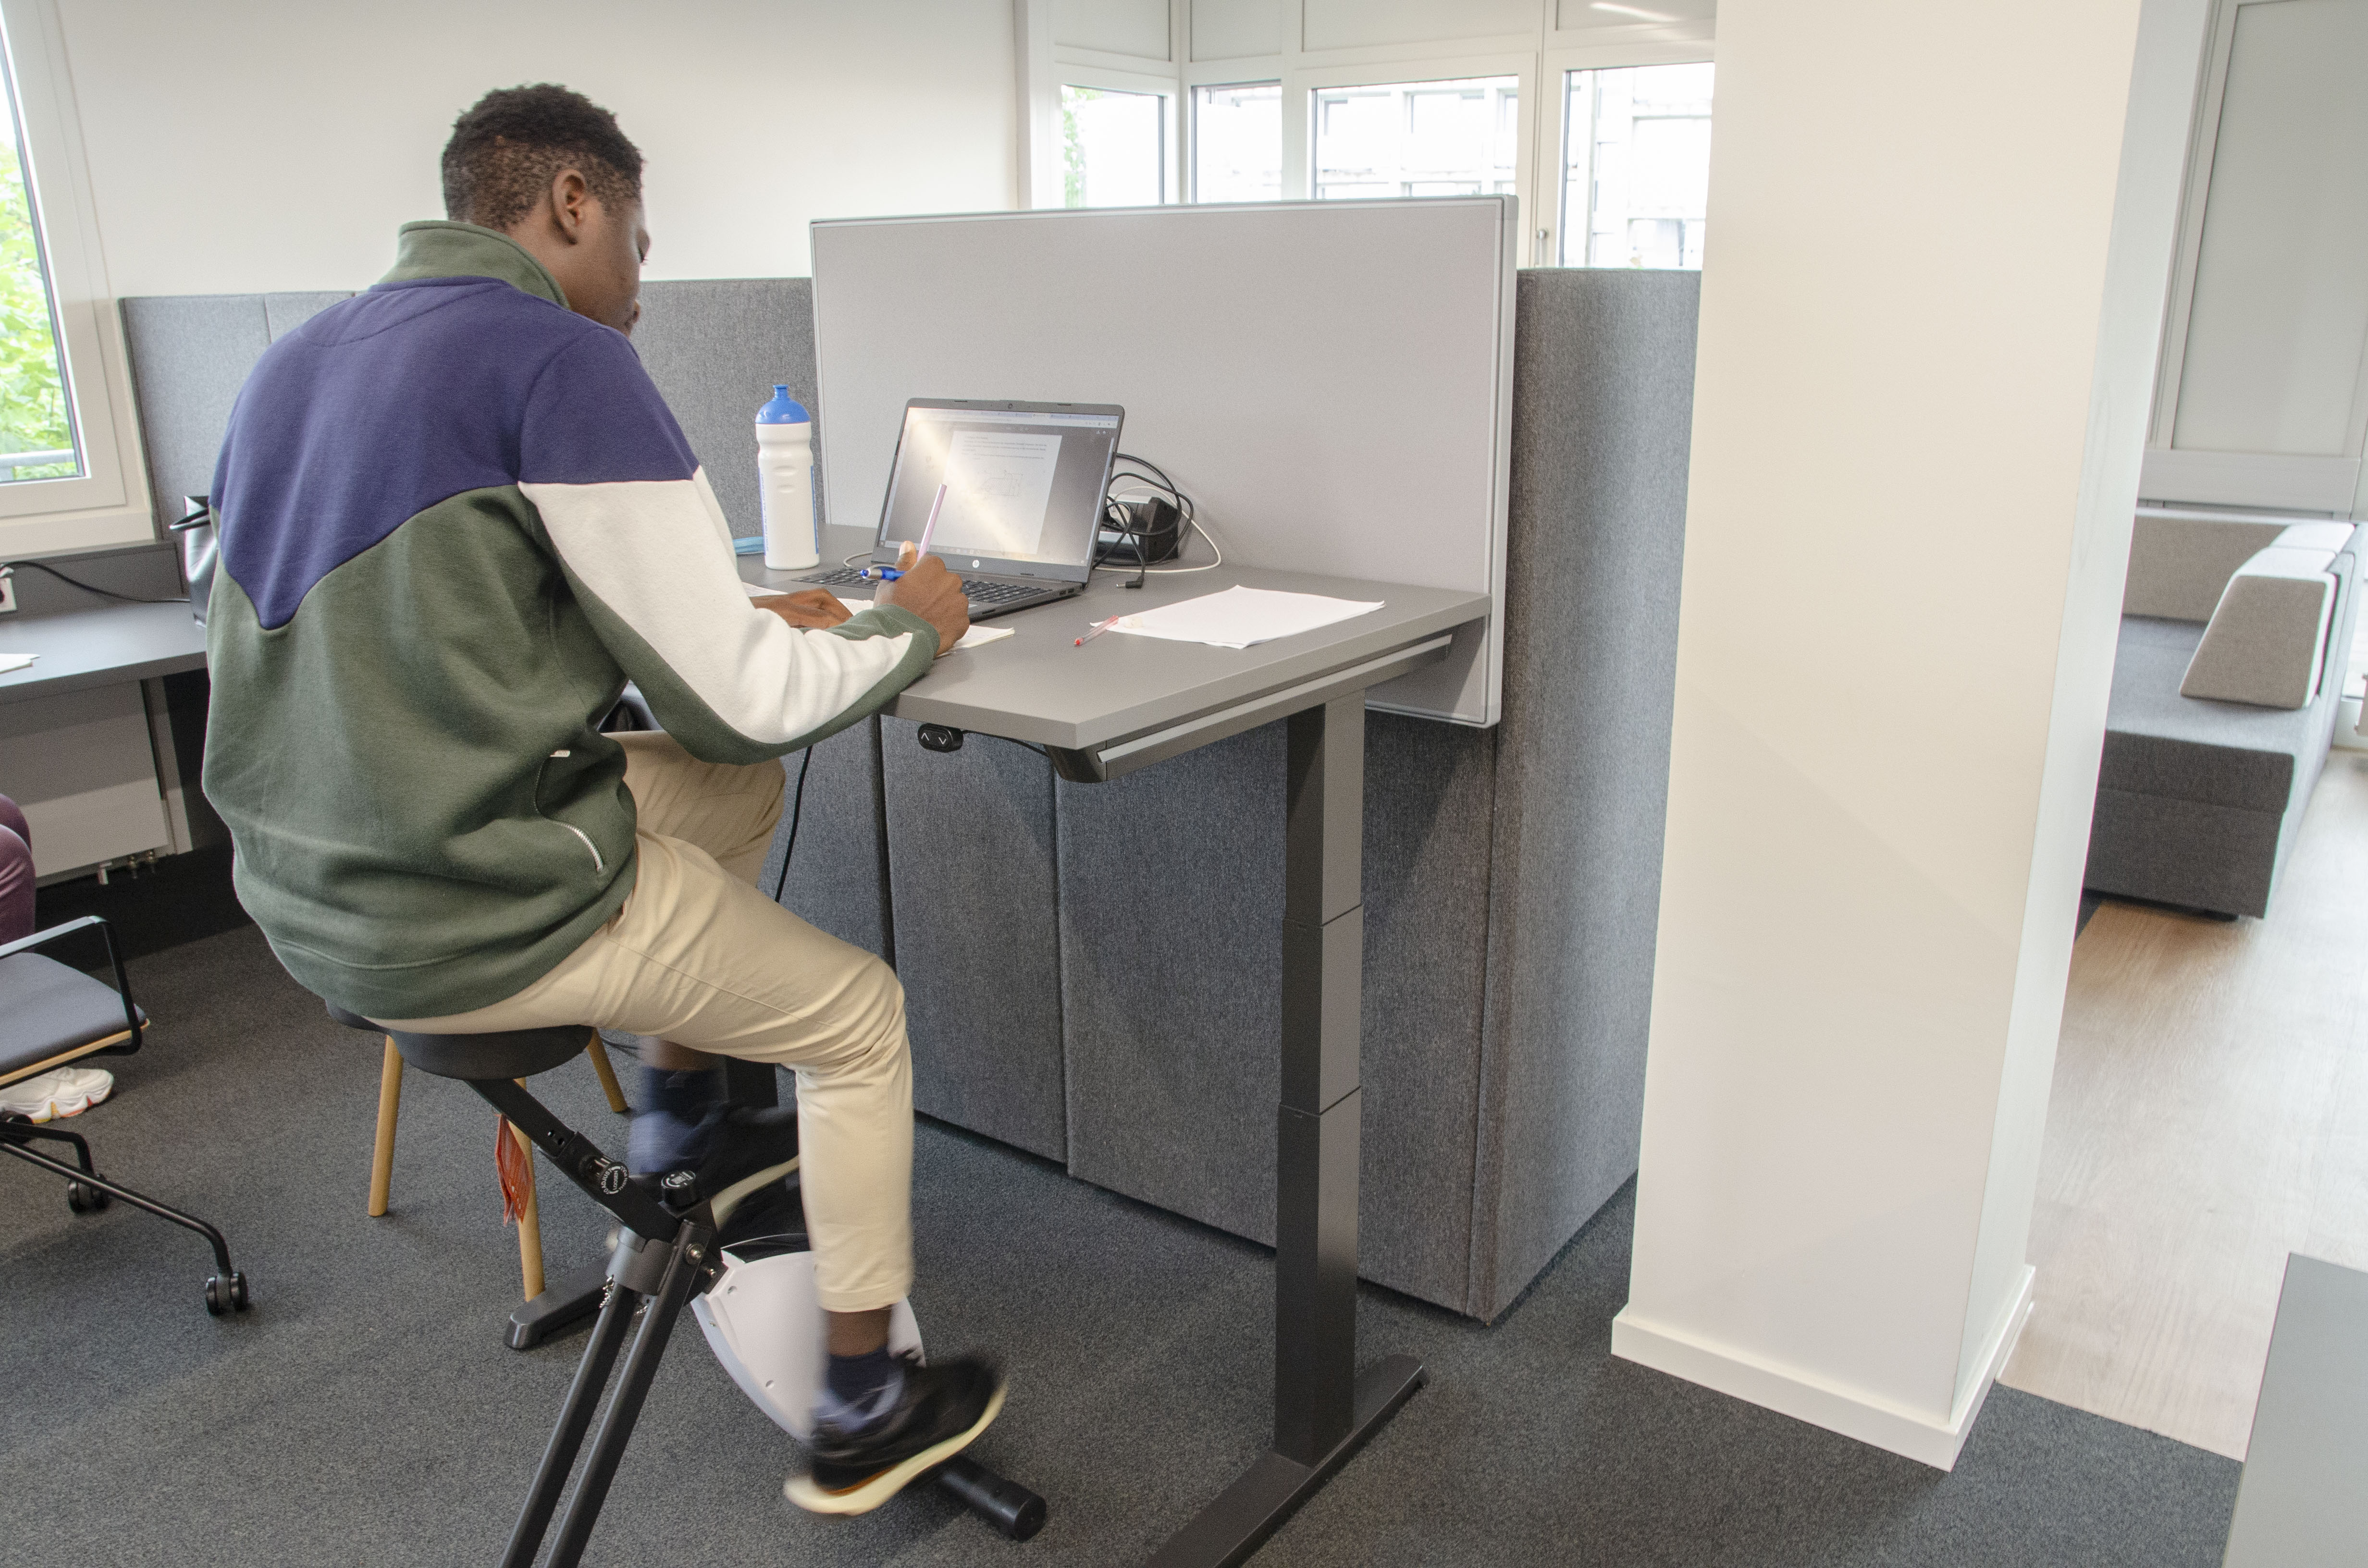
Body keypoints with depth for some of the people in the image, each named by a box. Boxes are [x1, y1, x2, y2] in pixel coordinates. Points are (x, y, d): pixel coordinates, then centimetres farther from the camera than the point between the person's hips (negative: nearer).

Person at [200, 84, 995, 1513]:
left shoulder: (296, 362, 11)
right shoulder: (563, 362, -15)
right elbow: (743, 703, -15)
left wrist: (732, 617, 17)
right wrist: (910, 629, 4)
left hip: (315, 898, 9)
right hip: (478, 923, -9)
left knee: (738, 793, 25)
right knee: (861, 1017, 11)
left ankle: (685, 1129, 35)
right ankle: (862, 1417, 22)